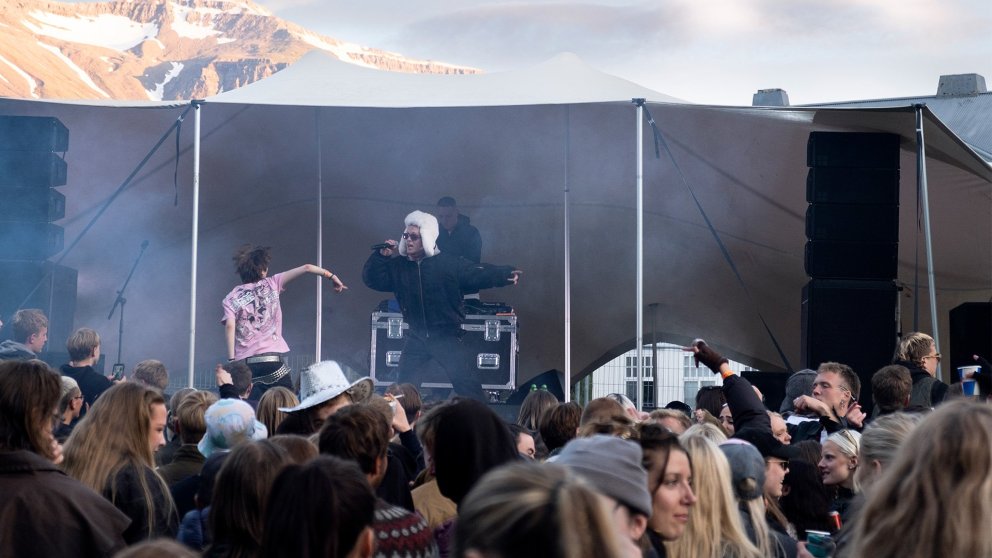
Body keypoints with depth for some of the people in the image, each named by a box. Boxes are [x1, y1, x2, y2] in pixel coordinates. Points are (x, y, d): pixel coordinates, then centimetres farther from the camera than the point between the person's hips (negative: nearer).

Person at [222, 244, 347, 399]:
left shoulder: (231, 298, 8)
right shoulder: (272, 284, 8)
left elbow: (230, 326, -8)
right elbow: (307, 268, 6)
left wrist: (231, 360, -8)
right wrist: (331, 276, 17)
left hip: (245, 364, 1)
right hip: (273, 361, -1)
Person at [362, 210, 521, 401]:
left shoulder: (449, 263, -9)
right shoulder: (399, 266, 5)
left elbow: (479, 273, -17)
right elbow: (371, 279, 6)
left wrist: (505, 274, -33)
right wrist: (381, 256, -9)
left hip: (446, 336, -5)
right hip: (416, 336, 5)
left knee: (463, 380, -14)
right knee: (405, 382, 8)